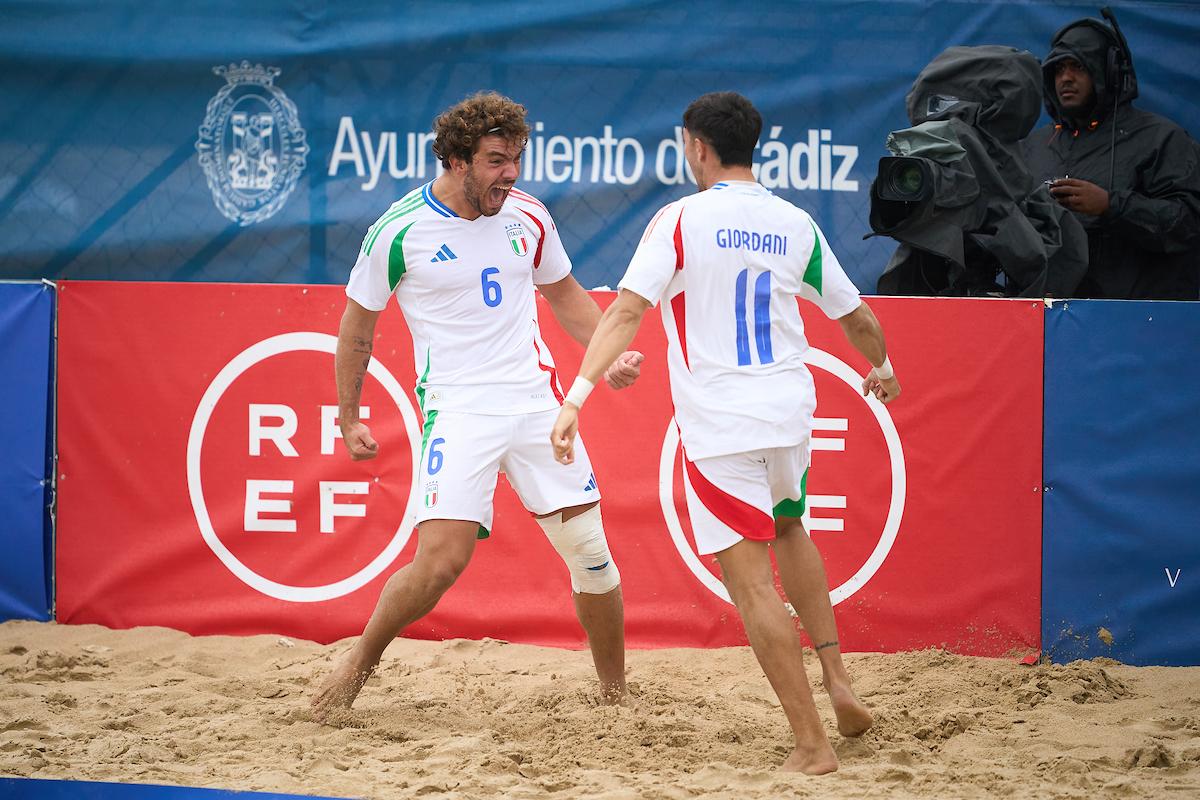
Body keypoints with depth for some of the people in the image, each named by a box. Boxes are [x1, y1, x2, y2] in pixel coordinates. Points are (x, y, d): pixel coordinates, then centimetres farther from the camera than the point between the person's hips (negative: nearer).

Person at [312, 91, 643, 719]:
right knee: (441, 560, -18)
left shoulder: (528, 216, 5)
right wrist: (349, 418, 9)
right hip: (457, 405, -4)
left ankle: (615, 694, 18)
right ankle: (359, 666, 6)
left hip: (536, 397, 4)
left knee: (589, 549, 0)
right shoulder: (400, 231, -7)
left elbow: (565, 294, 22)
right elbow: (357, 323, 6)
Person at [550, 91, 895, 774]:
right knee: (789, 529, 32)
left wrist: (577, 396, -21)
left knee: (753, 584, -2)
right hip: (790, 410, 5)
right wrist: (882, 368, 36)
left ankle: (812, 744, -6)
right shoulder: (796, 225, 5)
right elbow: (858, 318, 15)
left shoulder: (680, 220, -7)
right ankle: (838, 679, 23)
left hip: (718, 423, -5)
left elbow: (626, 312, -18)